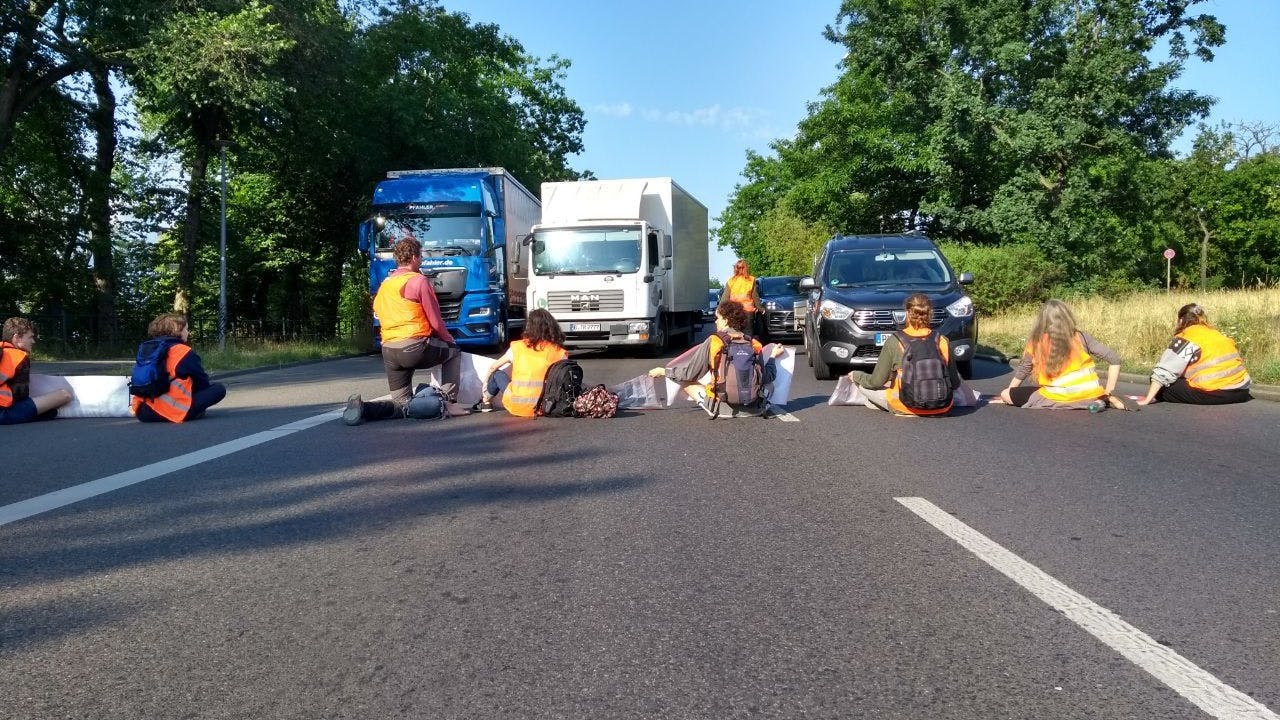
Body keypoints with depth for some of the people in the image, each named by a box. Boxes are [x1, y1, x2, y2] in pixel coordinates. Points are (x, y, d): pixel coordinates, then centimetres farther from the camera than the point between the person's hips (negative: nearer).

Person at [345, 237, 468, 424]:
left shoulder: (384, 285, 18)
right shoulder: (419, 280, -4)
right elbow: (435, 321, -3)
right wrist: (449, 339, 16)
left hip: (388, 352, 7)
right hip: (415, 347, -6)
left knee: (402, 405, 14)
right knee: (453, 352, 21)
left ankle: (364, 408, -12)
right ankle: (449, 402, 9)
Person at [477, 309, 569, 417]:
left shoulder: (517, 347, 2)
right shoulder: (559, 352, -1)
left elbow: (492, 368, 14)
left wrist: (485, 390, 29)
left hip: (517, 407, -1)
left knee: (498, 374, 25)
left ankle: (486, 402, 43)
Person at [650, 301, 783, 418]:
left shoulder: (713, 341, -9)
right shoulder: (753, 344, 0)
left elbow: (690, 373, -4)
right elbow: (767, 378, 8)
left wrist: (663, 372, 11)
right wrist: (773, 356, 26)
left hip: (722, 408, -5)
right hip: (752, 409, 5)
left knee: (685, 381, 12)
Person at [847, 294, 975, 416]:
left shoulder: (894, 341, -11)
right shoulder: (942, 341, -5)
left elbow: (876, 382, -7)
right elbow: (954, 383, 4)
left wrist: (856, 375, 14)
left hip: (905, 407, -1)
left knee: (863, 384, 15)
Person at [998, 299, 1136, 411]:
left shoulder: (1035, 343, -2)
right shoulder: (1081, 337, 2)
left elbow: (1022, 371, 10)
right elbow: (1114, 359, 1)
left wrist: (1009, 393, 26)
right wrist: (1108, 393, 7)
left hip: (1058, 400, -5)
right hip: (1088, 396, 5)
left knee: (1005, 395, 5)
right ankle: (1106, 400, 3)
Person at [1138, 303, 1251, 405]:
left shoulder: (1185, 338, -3)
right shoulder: (1218, 333, 17)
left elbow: (1164, 371, -9)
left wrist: (1148, 399, -9)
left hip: (1214, 394, -7)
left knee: (1162, 388, 5)